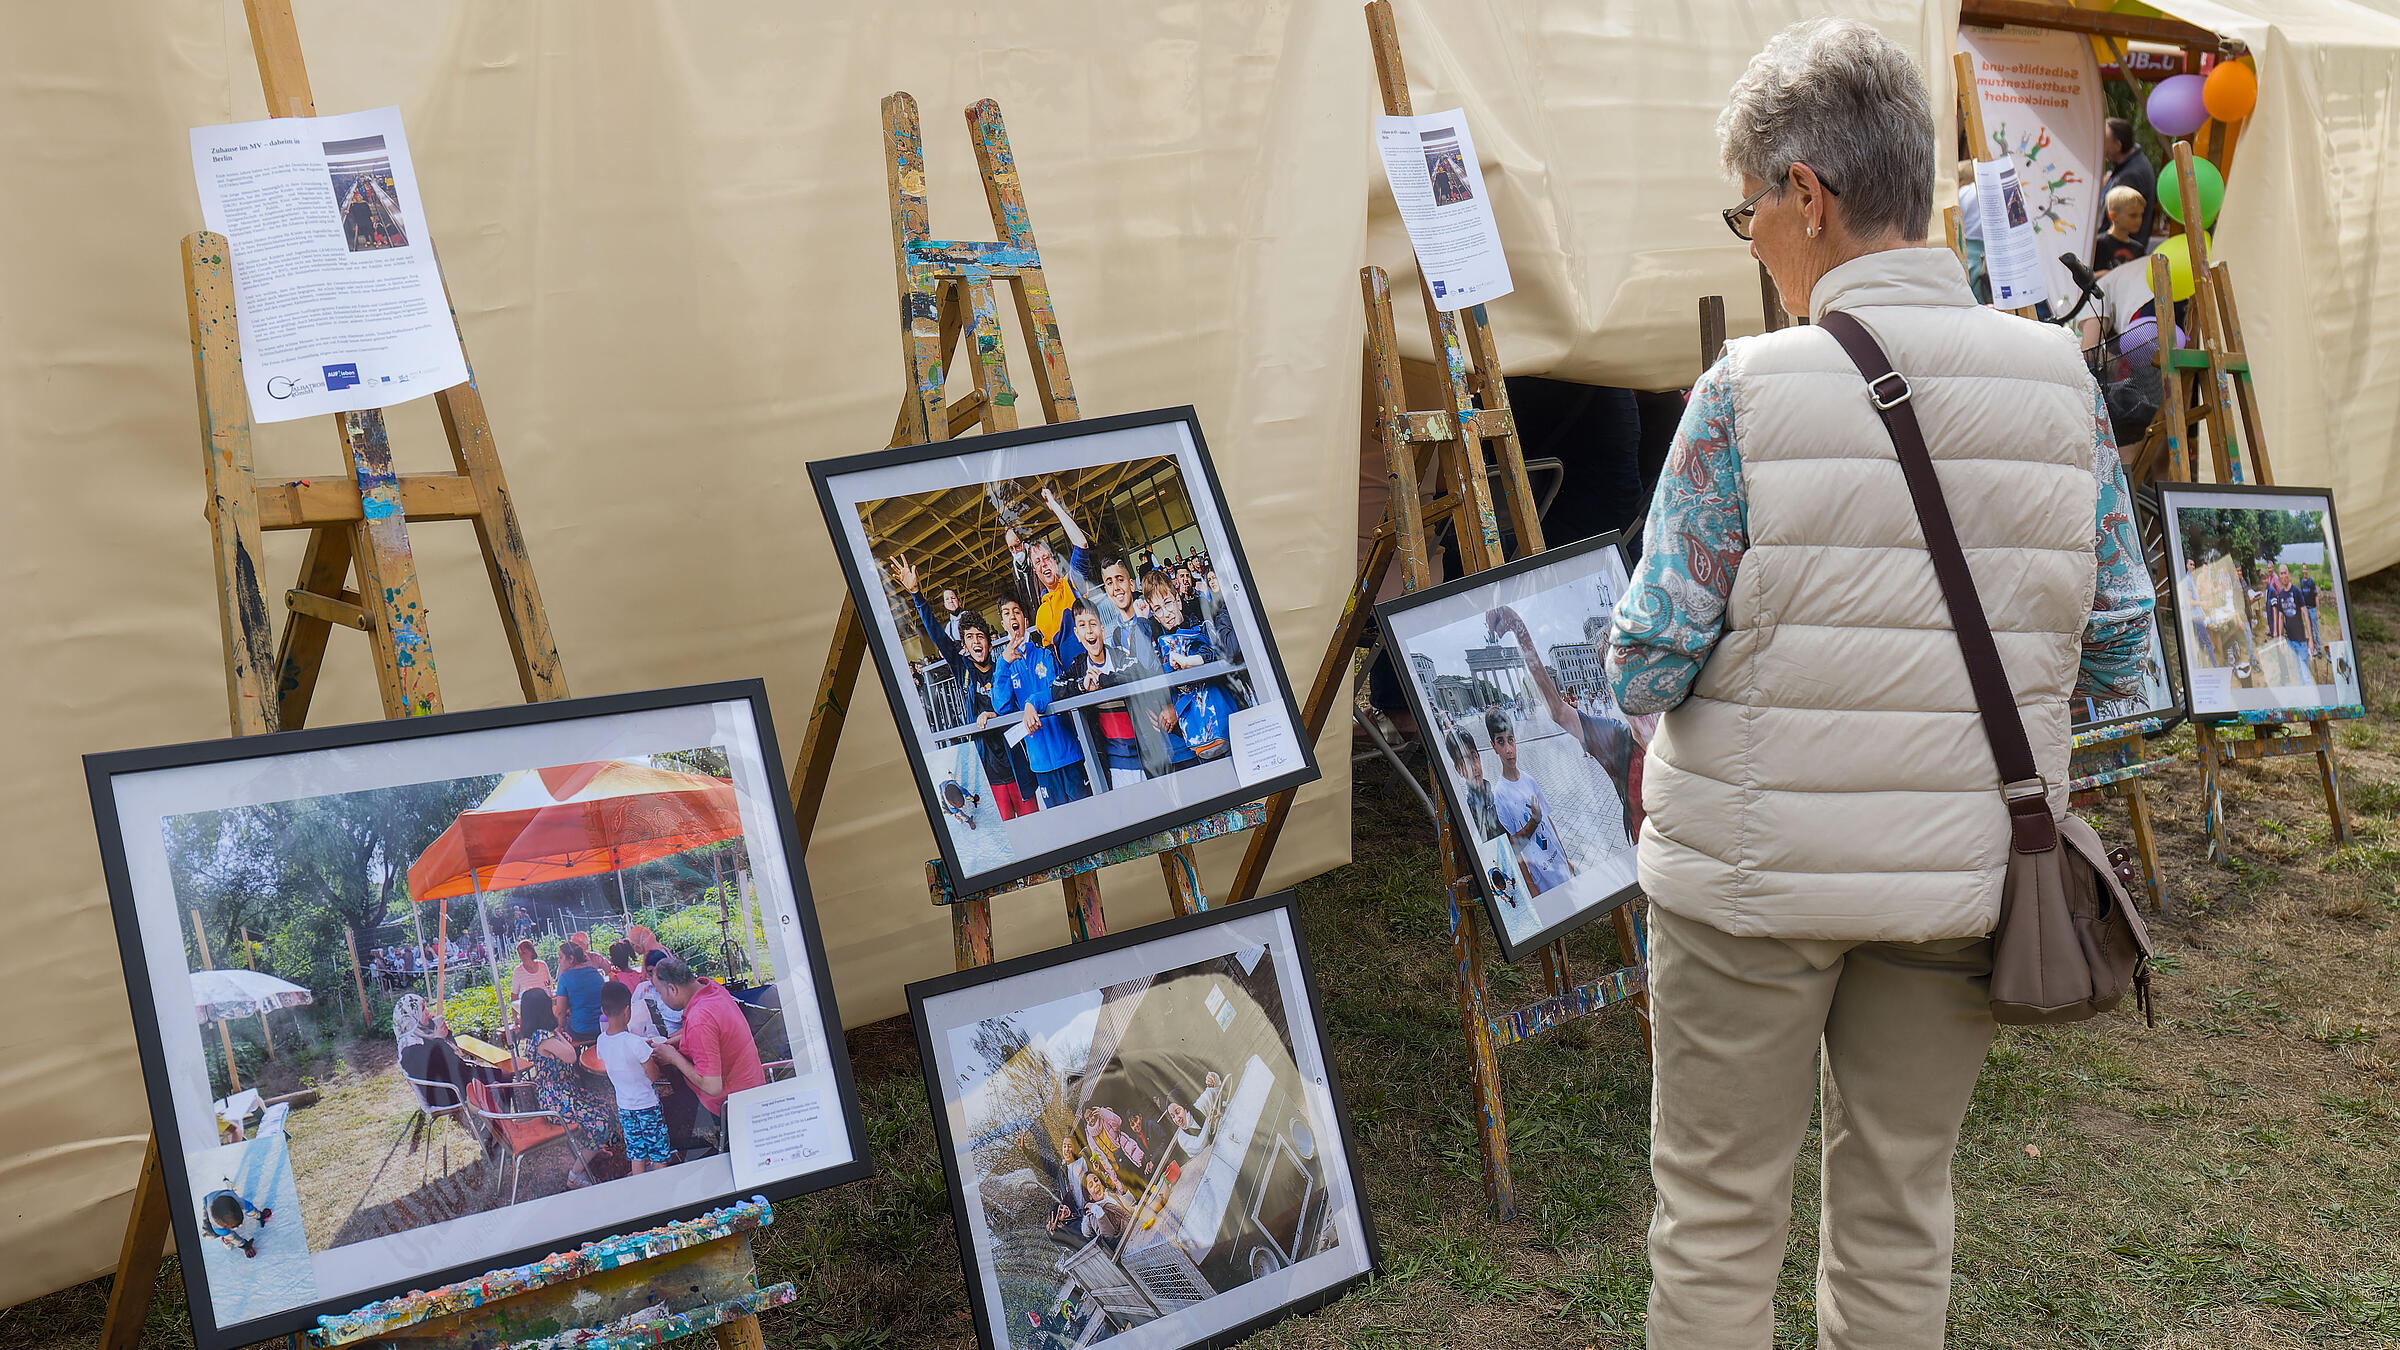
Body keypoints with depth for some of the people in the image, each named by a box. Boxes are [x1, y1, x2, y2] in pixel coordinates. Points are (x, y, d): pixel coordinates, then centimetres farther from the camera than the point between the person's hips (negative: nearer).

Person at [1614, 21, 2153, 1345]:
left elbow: (1649, 669, -15)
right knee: (1900, 1211, 19)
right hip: (1962, 873, 4)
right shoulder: (2062, 380, -3)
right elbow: (2114, 650, 3)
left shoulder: (1749, 390, -15)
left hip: (1753, 872, -4)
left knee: (1716, 1218, 12)